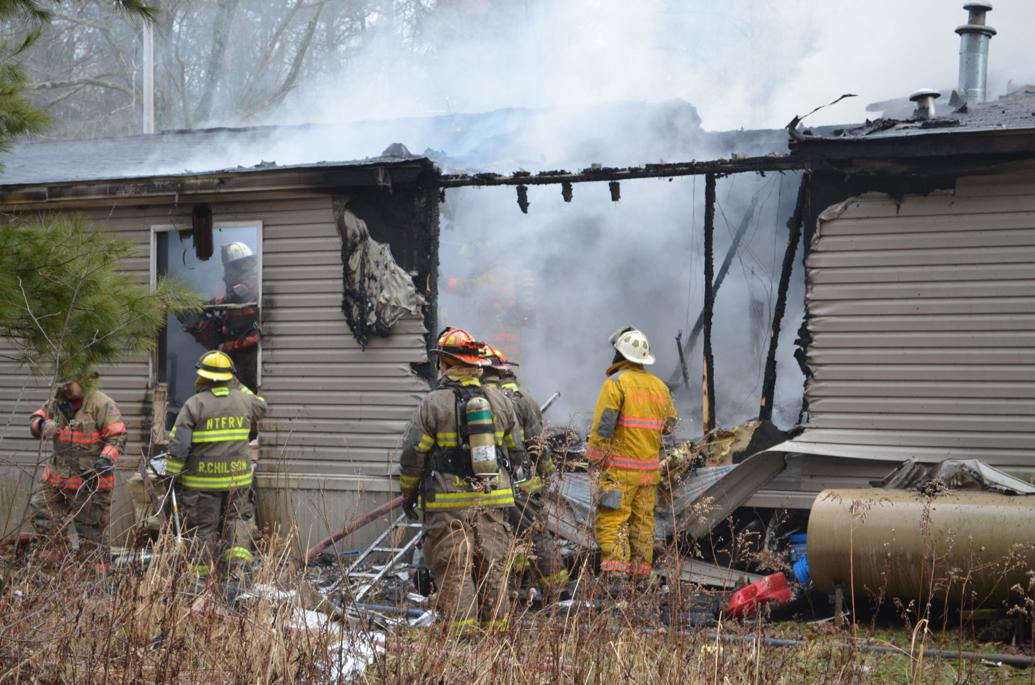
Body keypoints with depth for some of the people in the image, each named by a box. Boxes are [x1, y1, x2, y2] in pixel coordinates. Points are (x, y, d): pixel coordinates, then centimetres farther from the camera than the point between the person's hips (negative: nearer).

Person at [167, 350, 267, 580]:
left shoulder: (195, 404, -8)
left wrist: (173, 474, -4)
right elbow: (261, 408, 28)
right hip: (237, 476, 3)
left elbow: (179, 444, -10)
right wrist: (241, 388, 28)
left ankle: (203, 576, 8)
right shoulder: (243, 400, 3)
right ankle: (237, 564, -3)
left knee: (203, 526, 6)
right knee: (236, 520, 15)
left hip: (202, 479, -3)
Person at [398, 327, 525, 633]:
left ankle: (461, 633, -6)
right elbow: (517, 452, 15)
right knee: (493, 568, 10)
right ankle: (496, 631, 14)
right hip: (492, 501, 4)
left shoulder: (434, 403, -8)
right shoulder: (499, 401, 6)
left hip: (448, 502, -4)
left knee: (454, 570, -2)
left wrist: (409, 494, 9)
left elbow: (413, 455, -5)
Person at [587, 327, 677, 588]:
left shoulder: (616, 383, -9)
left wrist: (595, 457, -9)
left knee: (611, 519, -7)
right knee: (643, 521, 11)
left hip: (620, 467, -6)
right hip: (650, 466, 6)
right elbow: (670, 424, 18)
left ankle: (614, 573, -17)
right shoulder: (659, 386, 10)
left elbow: (603, 425, -14)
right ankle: (640, 574, 13)